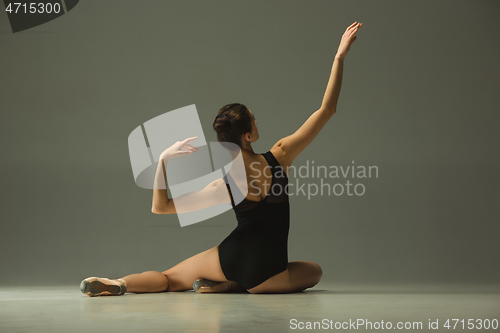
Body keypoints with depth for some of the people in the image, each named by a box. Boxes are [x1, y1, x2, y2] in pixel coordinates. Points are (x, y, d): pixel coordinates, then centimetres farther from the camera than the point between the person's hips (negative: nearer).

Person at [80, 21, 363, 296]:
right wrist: (340, 57, -4)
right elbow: (326, 110, -8)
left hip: (230, 258, 1)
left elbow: (160, 207, -8)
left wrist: (163, 160, -10)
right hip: (262, 272, -1)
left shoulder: (224, 187, -12)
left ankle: (119, 283, -11)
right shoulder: (280, 157, -15)